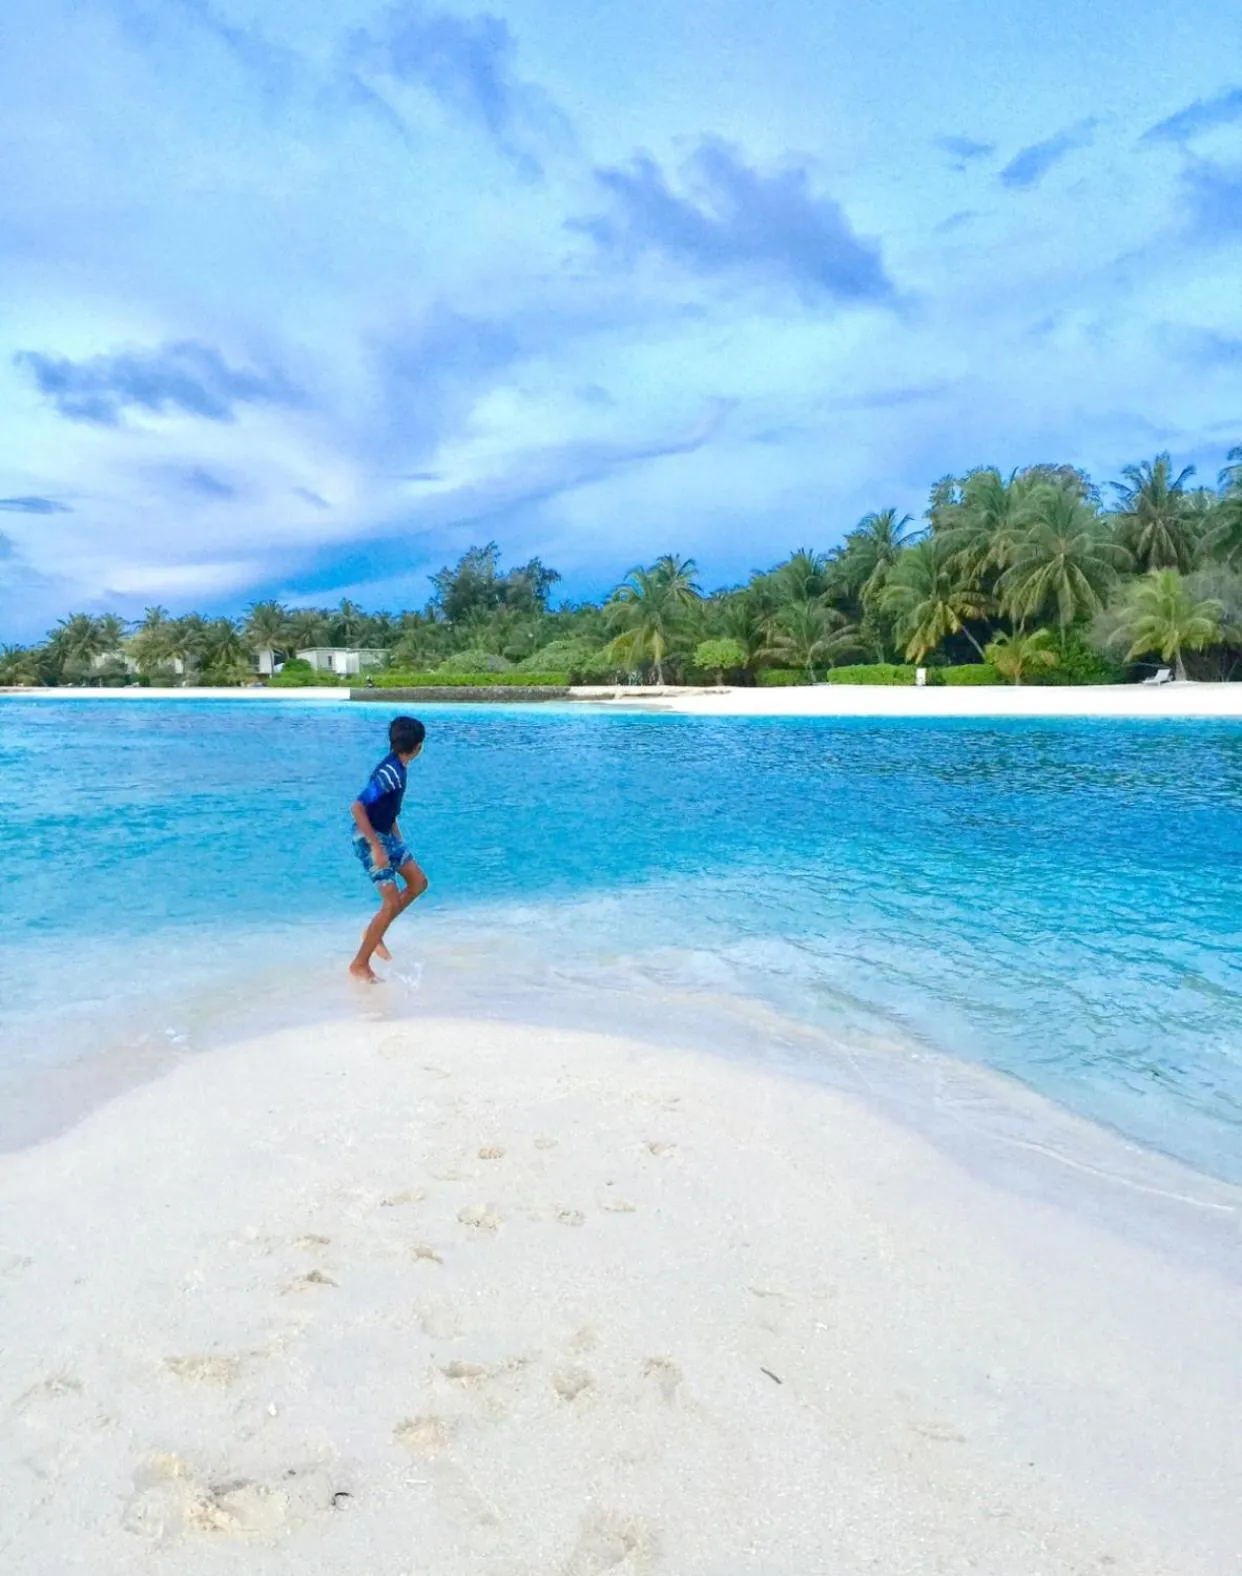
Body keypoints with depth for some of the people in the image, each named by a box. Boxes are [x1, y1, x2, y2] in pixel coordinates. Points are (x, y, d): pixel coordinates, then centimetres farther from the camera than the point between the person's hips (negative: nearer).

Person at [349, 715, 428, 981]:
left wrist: (397, 837, 23)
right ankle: (360, 965, 4)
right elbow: (357, 808, -31)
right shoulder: (389, 774, -26)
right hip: (370, 839, -9)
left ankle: (374, 933, 22)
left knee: (418, 882, 13)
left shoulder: (397, 767, 3)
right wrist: (376, 847, -29)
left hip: (385, 835, 9)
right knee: (391, 903, -7)